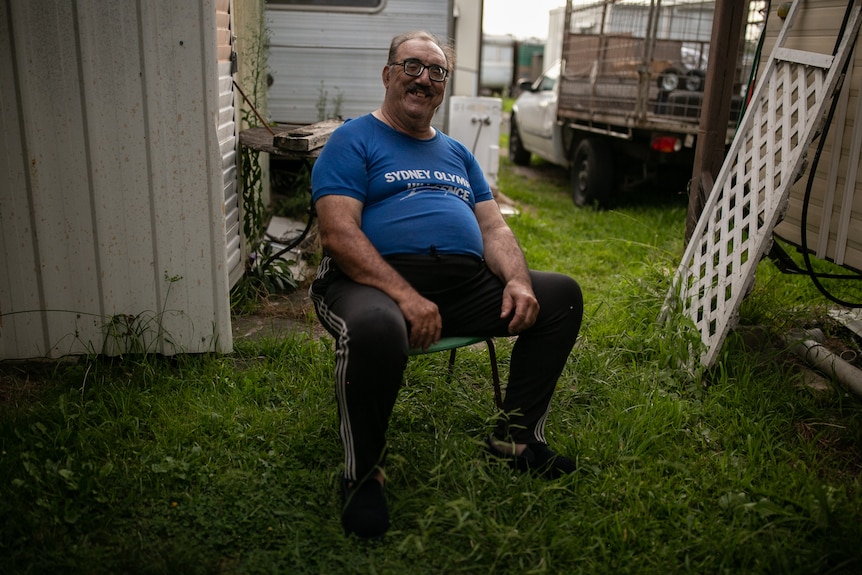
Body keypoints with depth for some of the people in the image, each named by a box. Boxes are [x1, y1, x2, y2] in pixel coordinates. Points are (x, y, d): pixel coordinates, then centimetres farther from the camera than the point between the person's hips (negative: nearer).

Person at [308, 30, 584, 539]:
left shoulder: (457, 153, 25)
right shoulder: (353, 141, 5)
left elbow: (493, 226, 17)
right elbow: (338, 235, -10)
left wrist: (519, 281, -6)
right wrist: (405, 296, -23)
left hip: (466, 282, 7)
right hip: (376, 280, -6)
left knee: (562, 295, -5)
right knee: (375, 330, -40)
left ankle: (517, 434, 5)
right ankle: (363, 473, -13)